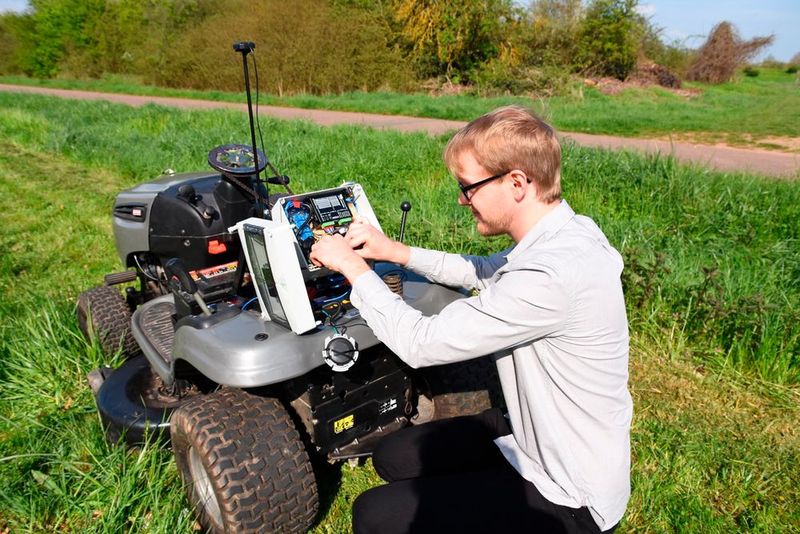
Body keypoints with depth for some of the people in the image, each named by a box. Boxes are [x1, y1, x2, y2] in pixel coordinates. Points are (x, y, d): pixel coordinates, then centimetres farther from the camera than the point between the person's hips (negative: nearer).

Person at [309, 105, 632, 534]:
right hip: (545, 436, 9)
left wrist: (353, 266, -13)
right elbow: (483, 273, 13)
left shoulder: (551, 275, -34)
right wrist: (395, 251, 2)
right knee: (392, 456, 12)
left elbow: (420, 343, -26)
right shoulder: (564, 234, -4)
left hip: (568, 498, -8)